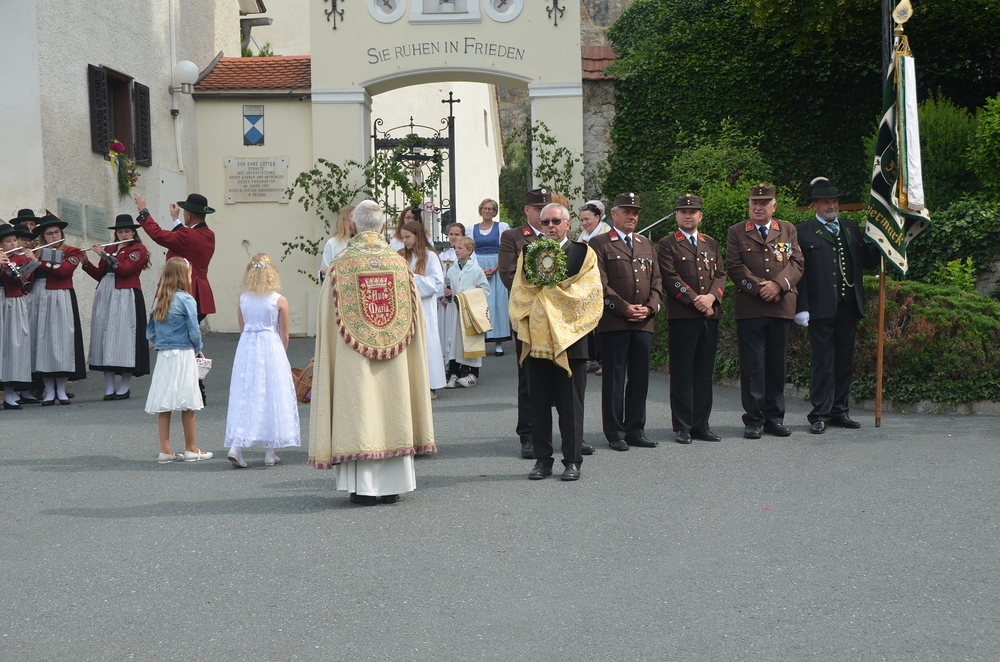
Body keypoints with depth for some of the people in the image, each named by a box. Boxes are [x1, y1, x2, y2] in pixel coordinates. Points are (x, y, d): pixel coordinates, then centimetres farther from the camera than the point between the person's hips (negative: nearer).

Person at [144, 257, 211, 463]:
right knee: (188, 403, 3)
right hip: (183, 354, -6)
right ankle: (190, 450, 9)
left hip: (162, 354, 6)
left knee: (163, 403, 6)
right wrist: (197, 348, 6)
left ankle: (165, 450, 7)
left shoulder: (158, 300, 7)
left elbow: (150, 332, 10)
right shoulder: (186, 300, -11)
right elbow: (194, 331, -11)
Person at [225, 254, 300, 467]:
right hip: (271, 349, -3)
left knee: (244, 398, 7)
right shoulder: (279, 301, -7)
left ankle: (236, 446, -6)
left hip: (246, 348, 3)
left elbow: (242, 329, 9)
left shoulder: (242, 299, 1)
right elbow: (284, 335, -2)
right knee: (271, 398, 5)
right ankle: (269, 453, 9)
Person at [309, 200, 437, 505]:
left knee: (360, 410, 2)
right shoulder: (400, 263, 1)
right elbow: (413, 318, 6)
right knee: (392, 410, 8)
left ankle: (365, 487, 1)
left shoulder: (340, 265, -5)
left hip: (353, 357, -2)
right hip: (395, 359, 2)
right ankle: (392, 484, 12)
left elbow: (328, 319, 0)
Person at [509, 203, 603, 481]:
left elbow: (588, 292, -5)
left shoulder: (584, 254, 5)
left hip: (570, 339, -3)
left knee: (570, 404, 0)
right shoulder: (529, 254, 14)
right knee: (539, 403, 6)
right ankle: (542, 460, 12)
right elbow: (518, 292, 9)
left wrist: (554, 285, -9)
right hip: (536, 339, 3)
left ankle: (572, 460, 6)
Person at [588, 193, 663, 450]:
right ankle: (615, 434, 4)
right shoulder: (600, 244, 1)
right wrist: (624, 308, -13)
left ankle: (635, 430, 14)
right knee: (614, 378, -2)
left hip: (644, 322, 5)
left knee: (640, 378, 6)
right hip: (614, 322, -5)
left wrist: (650, 307, -2)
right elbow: (600, 284, -7)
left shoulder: (647, 245, 20)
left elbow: (656, 281, 16)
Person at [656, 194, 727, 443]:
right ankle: (682, 427, 3)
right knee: (682, 373, -2)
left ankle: (701, 424, 12)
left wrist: (711, 297, -8)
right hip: (681, 317, -5)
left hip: (710, 316, 5)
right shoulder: (667, 245, 3)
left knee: (705, 373, 6)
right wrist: (695, 300, -14)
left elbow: (720, 274, 12)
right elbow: (670, 278, -7)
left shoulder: (711, 244, 19)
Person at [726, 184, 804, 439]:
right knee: (752, 364, -3)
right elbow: (734, 266, 0)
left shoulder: (788, 231, 14)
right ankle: (753, 419, 2)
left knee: (778, 364, 5)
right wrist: (758, 287, -10)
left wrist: (778, 284, -12)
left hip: (781, 307, 2)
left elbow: (796, 262, 5)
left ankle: (774, 417, 12)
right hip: (749, 309, -2)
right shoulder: (737, 232, 9)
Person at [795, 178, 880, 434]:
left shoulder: (851, 228, 16)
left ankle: (840, 411, 20)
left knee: (845, 361, 10)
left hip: (848, 307, 5)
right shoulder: (803, 232, 0)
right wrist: (800, 308, -13)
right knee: (823, 362, -3)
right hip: (821, 308, -5)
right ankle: (820, 415, 3)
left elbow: (867, 261, 14)